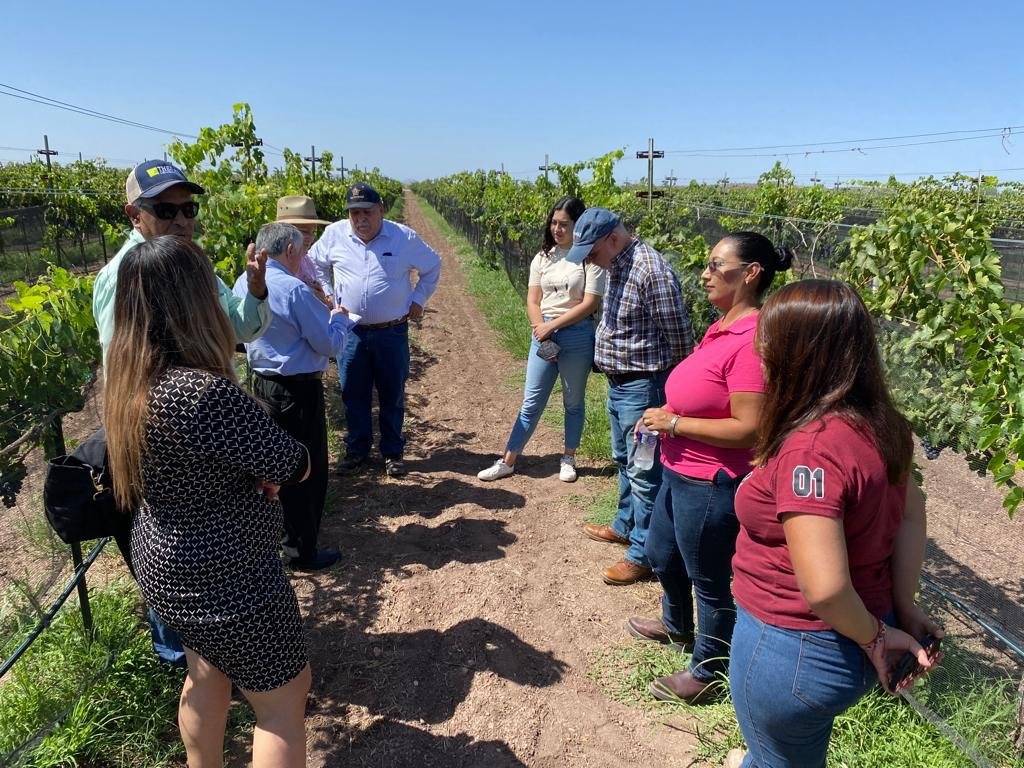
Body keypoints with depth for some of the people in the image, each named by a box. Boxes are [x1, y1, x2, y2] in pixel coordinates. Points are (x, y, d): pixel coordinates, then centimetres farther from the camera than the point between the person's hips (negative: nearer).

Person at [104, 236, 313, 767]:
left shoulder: (128, 380, -6)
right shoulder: (204, 394, -34)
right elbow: (295, 466, -23)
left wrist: (254, 467, -10)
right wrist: (263, 463, -1)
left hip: (167, 565, 9)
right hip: (226, 580, -8)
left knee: (206, 673, 31)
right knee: (282, 701, 13)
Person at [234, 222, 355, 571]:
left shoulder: (243, 284, 3)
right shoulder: (294, 290, -21)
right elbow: (330, 344, -18)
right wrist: (338, 318, 2)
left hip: (261, 383, 8)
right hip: (298, 391, -8)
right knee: (307, 468, 5)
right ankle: (302, 551, 16)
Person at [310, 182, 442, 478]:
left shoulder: (404, 237, -6)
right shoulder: (334, 235, -3)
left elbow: (433, 267, 10)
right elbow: (314, 263, 16)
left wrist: (419, 299, 3)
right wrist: (327, 295, 7)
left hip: (392, 333, -1)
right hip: (350, 330, 2)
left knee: (392, 396, 9)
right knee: (353, 395, 11)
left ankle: (393, 452, 24)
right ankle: (356, 449, 27)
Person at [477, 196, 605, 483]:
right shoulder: (543, 257, 8)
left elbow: (590, 303, -13)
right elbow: (532, 301, 8)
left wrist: (552, 325, -13)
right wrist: (540, 329, -10)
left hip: (577, 335, -4)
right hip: (543, 334, 4)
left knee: (573, 402, 11)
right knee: (531, 402, 7)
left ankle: (568, 459, 26)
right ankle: (508, 461, 13)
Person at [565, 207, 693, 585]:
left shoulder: (651, 270, -22)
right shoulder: (616, 266, 8)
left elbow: (679, 337, -19)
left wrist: (673, 391, -12)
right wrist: (615, 377, 17)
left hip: (642, 387, -10)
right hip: (618, 383, 10)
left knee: (644, 472, 1)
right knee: (624, 462, 24)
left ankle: (642, 554, 14)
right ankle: (625, 525, 42)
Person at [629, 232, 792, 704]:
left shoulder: (752, 340, -25)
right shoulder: (722, 326, 5)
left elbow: (746, 429, -28)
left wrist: (674, 423, -20)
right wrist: (663, 416, 5)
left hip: (712, 486, -10)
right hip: (681, 473, 10)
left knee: (710, 581, 11)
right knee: (661, 554, 28)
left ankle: (707, 672, 34)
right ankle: (677, 625, 55)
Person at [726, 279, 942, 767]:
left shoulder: (811, 447, -32)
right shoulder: (877, 427, -4)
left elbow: (824, 588, -34)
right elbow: (910, 512, 7)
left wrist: (873, 636, -16)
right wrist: (903, 607, 6)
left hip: (792, 649, -7)